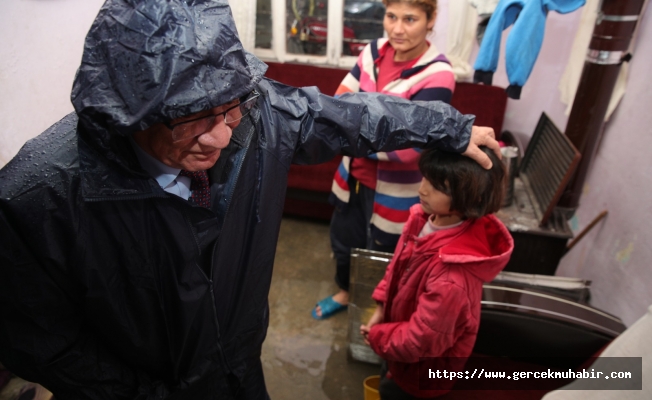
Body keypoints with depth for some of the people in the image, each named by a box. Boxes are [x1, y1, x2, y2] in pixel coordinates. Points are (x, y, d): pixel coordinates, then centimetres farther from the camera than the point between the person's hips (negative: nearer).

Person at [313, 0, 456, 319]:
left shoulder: (437, 75, -24)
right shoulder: (374, 51, -6)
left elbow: (407, 149, -29)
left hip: (394, 191, -6)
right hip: (354, 174, 6)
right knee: (343, 240, 26)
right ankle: (345, 292, 57)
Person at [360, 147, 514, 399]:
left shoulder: (452, 276, -41)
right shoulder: (423, 219, -19)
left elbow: (421, 341, -30)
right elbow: (398, 266, -1)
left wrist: (377, 336, -15)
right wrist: (381, 308, -4)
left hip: (422, 369, -6)